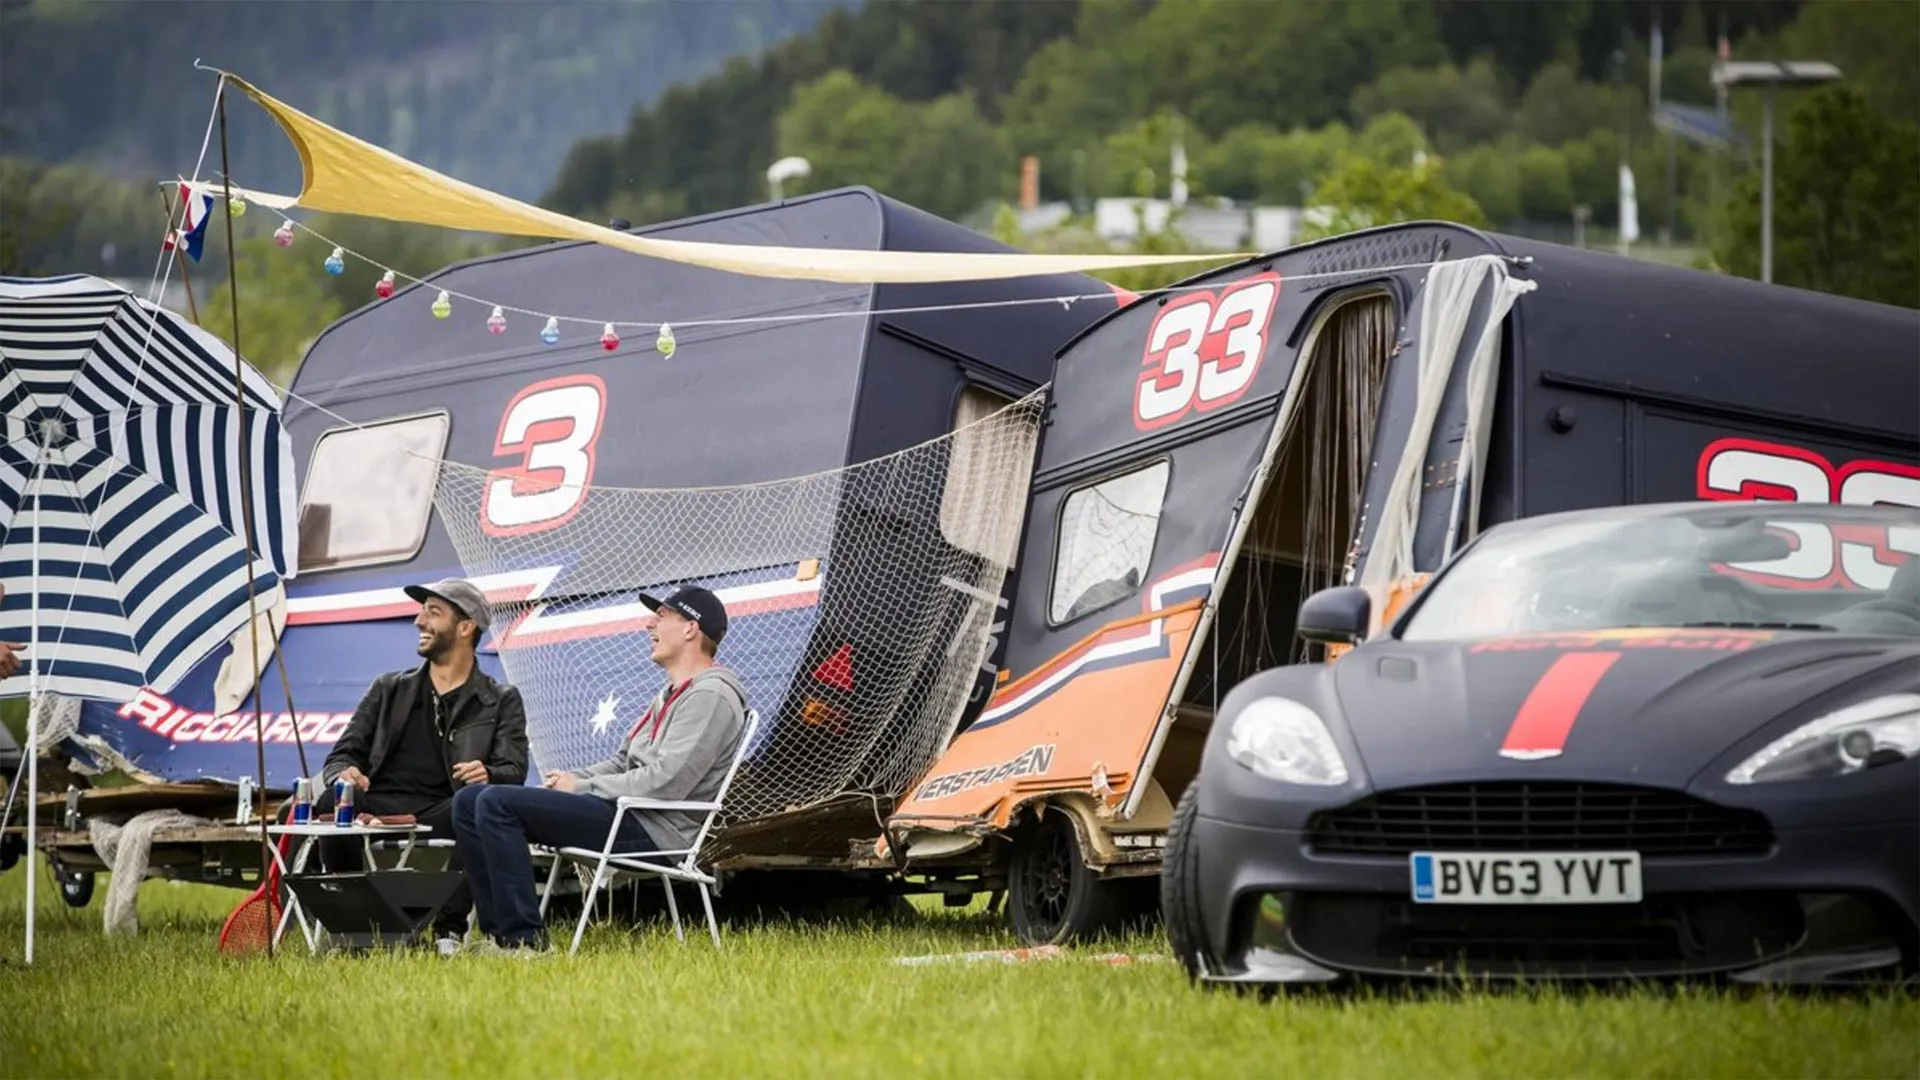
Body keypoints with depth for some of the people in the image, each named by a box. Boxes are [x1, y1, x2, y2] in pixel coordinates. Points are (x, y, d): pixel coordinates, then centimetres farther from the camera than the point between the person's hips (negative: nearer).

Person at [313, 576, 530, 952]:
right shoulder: (390, 690, 25)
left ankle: (449, 930, -27)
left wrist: (488, 776, -23)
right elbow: (344, 754, 19)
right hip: (379, 806, 1)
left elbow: (513, 772, 4)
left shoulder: (501, 702, 18)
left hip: (443, 817, -1)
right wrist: (343, 774, -8)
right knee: (333, 801, -33)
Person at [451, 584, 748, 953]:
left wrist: (581, 787, -10)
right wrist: (569, 779, 5)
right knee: (468, 802, 5)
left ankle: (524, 938, -21)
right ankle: (500, 931, 0)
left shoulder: (712, 696, -10)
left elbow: (665, 783, -20)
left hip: (653, 832, -11)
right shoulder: (671, 694, 24)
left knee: (496, 805, -22)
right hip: (629, 814, 11)